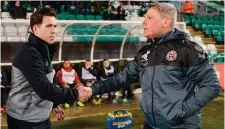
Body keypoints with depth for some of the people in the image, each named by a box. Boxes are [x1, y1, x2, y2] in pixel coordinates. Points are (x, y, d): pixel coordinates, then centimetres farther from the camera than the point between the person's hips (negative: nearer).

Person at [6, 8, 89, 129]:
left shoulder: (44, 51, 10)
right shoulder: (28, 53, -21)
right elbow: (43, 88, -28)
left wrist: (55, 104, 15)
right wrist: (75, 94, -22)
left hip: (42, 117, 9)